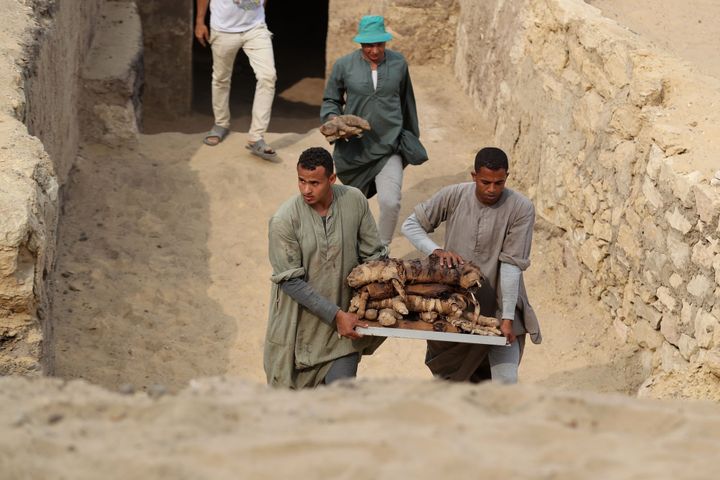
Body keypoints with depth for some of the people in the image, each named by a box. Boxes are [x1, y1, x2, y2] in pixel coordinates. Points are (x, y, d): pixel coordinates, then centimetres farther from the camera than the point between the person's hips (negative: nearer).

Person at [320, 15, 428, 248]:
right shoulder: (344, 65, -4)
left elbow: (406, 102, 14)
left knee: (390, 202, -16)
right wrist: (333, 119, -14)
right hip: (355, 147, 0)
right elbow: (330, 100, 8)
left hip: (389, 146, 0)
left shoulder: (398, 63, 1)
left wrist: (413, 137, 22)